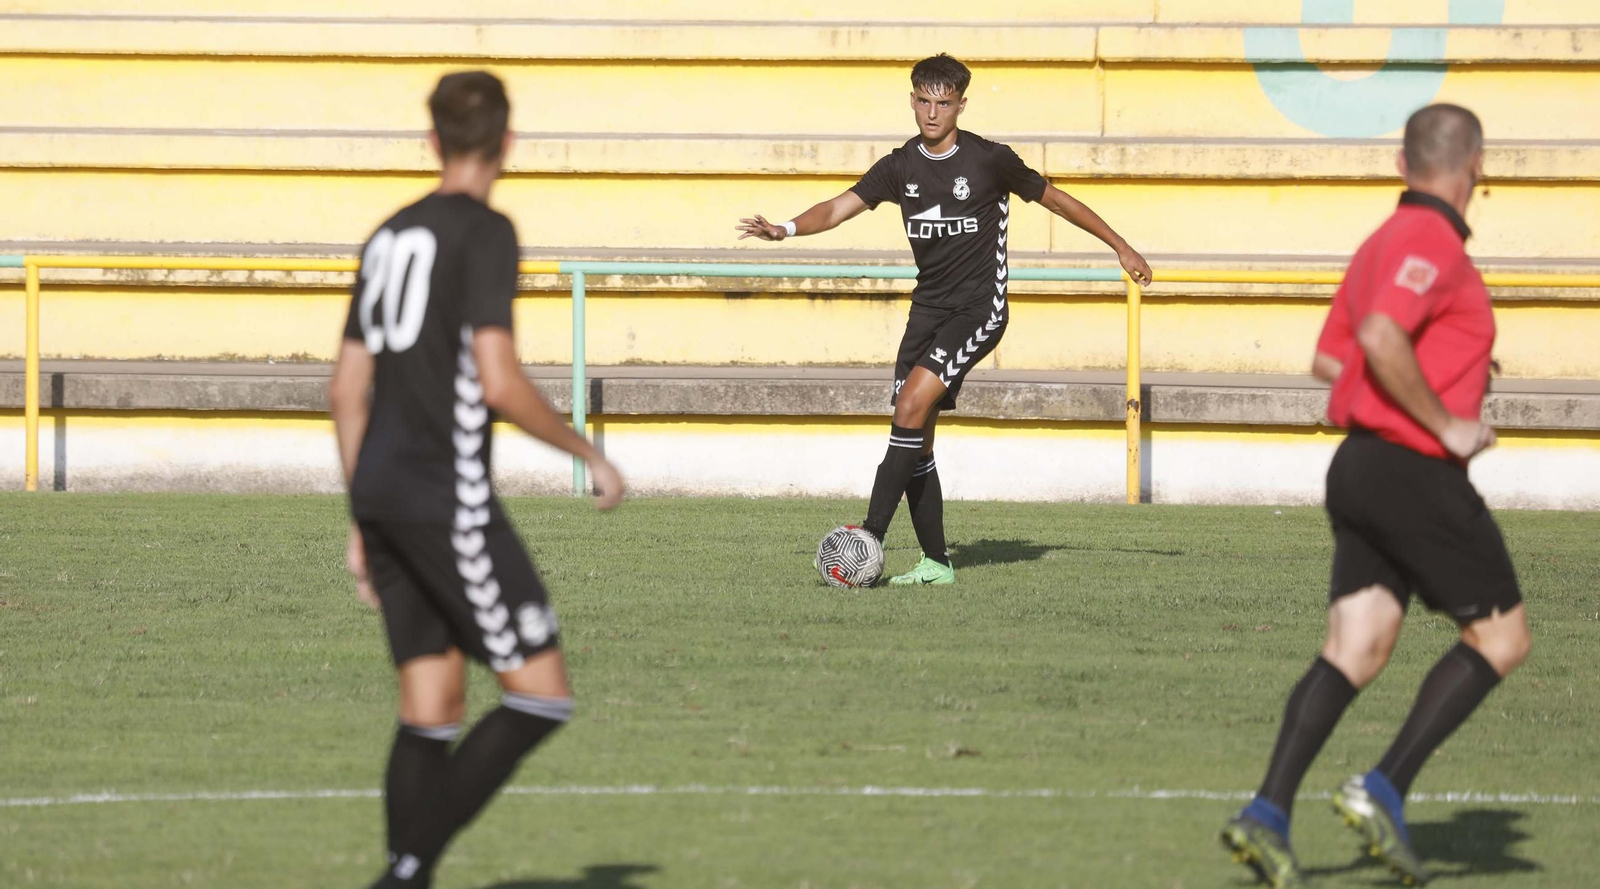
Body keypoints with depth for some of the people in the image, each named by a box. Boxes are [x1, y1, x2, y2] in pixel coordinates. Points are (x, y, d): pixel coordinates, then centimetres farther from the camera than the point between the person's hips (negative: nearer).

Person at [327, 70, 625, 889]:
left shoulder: (389, 236, 15)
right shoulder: (485, 232, -8)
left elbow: (347, 387, 18)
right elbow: (498, 382, -18)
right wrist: (590, 455, -5)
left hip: (379, 491, 8)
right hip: (448, 498, -8)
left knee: (432, 710, 10)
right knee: (541, 695, -4)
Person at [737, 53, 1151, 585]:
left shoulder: (990, 160, -7)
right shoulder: (901, 167, 5)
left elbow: (1054, 199, 5)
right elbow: (840, 209, -3)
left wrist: (1121, 248, 12)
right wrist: (787, 229, -24)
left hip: (979, 307, -6)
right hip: (928, 307, 6)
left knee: (912, 405, -23)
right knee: (916, 439, 0)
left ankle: (871, 537, -26)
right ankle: (935, 563, 9)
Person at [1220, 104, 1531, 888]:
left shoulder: (1382, 244, 17)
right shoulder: (1432, 243, -13)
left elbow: (1329, 360, 25)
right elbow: (1382, 339, -28)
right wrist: (1446, 424, -19)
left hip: (1360, 469, 9)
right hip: (1417, 473, -9)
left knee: (1355, 654, 2)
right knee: (1502, 639, 2)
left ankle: (1268, 814, -13)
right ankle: (1385, 789, -8)